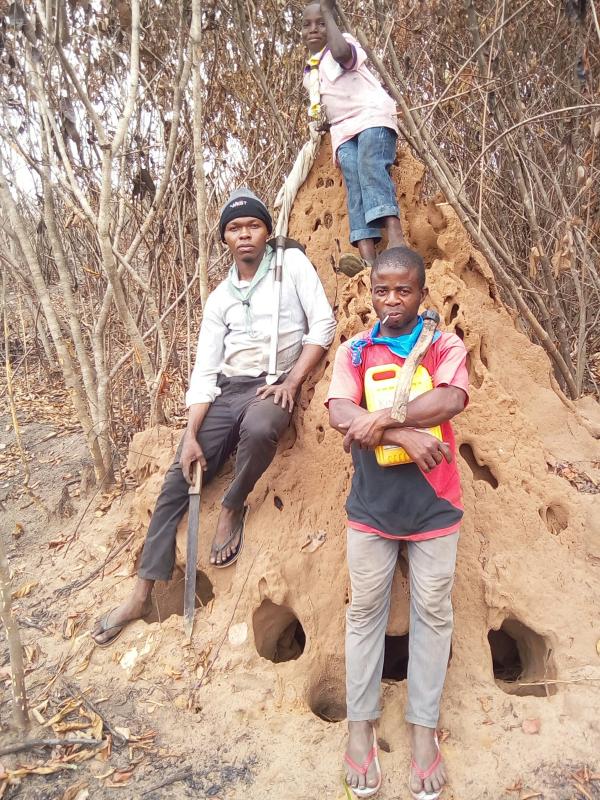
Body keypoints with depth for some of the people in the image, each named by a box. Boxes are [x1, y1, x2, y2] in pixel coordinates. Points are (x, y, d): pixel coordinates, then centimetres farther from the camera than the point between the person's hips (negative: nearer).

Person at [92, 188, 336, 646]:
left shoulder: (292, 263, 3)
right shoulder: (220, 298, 11)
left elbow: (323, 325, -4)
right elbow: (204, 371, 6)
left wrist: (292, 382, -14)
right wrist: (191, 435, -4)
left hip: (274, 386, -4)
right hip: (227, 390, 4)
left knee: (258, 430, -41)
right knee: (178, 481, -4)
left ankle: (234, 507, -8)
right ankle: (142, 595, 8)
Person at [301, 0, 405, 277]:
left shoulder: (343, 42, 7)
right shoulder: (309, 73, 27)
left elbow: (342, 53, -21)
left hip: (371, 115, -5)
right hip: (343, 129, 5)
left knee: (371, 167, -33)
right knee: (353, 182, -21)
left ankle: (395, 237, -50)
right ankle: (366, 256, -41)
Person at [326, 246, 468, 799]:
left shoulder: (445, 346, 1)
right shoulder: (354, 352, 2)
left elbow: (450, 401, -19)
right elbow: (340, 414, -13)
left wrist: (379, 420, -21)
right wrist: (405, 436, -23)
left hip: (434, 503, 0)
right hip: (373, 502, 1)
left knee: (432, 613, 11)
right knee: (365, 611, 11)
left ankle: (424, 728, 28)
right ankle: (361, 724, 28)